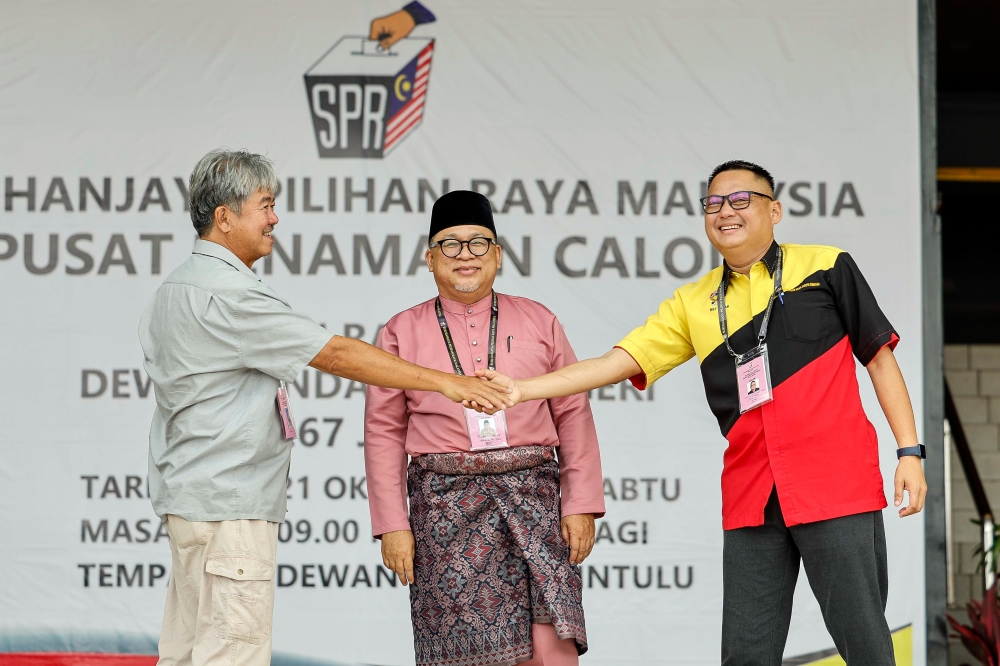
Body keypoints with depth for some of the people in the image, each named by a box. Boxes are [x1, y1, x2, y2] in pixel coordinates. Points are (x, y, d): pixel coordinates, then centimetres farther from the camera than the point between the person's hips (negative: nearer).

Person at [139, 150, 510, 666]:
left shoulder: (172, 290, 16)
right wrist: (444, 382, -18)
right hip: (226, 505, -11)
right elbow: (335, 355, -19)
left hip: (186, 496, 11)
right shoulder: (228, 295, -17)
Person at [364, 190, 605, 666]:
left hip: (532, 500, 0)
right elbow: (384, 433, 7)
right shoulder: (402, 333, 10)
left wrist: (581, 504, 1)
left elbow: (573, 417, 9)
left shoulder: (538, 322, 12)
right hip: (446, 508, 0)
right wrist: (392, 524, -1)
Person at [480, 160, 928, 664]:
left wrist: (909, 451, 1)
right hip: (751, 499, 3)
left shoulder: (825, 268, 5)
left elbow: (880, 357, 8)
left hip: (836, 487, -3)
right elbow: (617, 362, 9)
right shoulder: (694, 305, 13)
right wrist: (521, 390, -1)